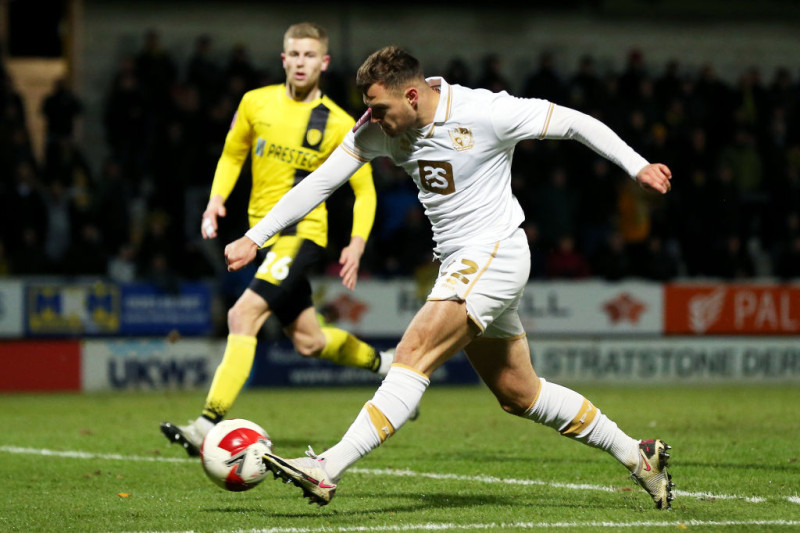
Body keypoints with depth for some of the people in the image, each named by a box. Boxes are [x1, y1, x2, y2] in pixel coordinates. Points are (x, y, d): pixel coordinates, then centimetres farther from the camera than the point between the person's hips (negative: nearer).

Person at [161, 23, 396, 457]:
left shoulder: (338, 124, -6)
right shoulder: (256, 103, 4)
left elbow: (364, 190, 1)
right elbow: (232, 155, 19)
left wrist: (357, 245, -13)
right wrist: (216, 200, 1)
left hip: (302, 233, -6)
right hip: (263, 231, 6)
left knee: (244, 315, -22)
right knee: (307, 340, 15)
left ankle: (210, 424, -26)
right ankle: (382, 363, 41)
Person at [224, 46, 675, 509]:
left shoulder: (485, 114, -19)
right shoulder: (380, 128, -2)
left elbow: (573, 122, -8)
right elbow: (321, 181, 0)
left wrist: (637, 166, -2)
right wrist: (255, 237, -5)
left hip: (495, 255, -8)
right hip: (458, 263, 8)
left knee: (413, 356, -20)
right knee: (518, 394, 13)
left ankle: (328, 470, -26)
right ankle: (637, 456, 25)